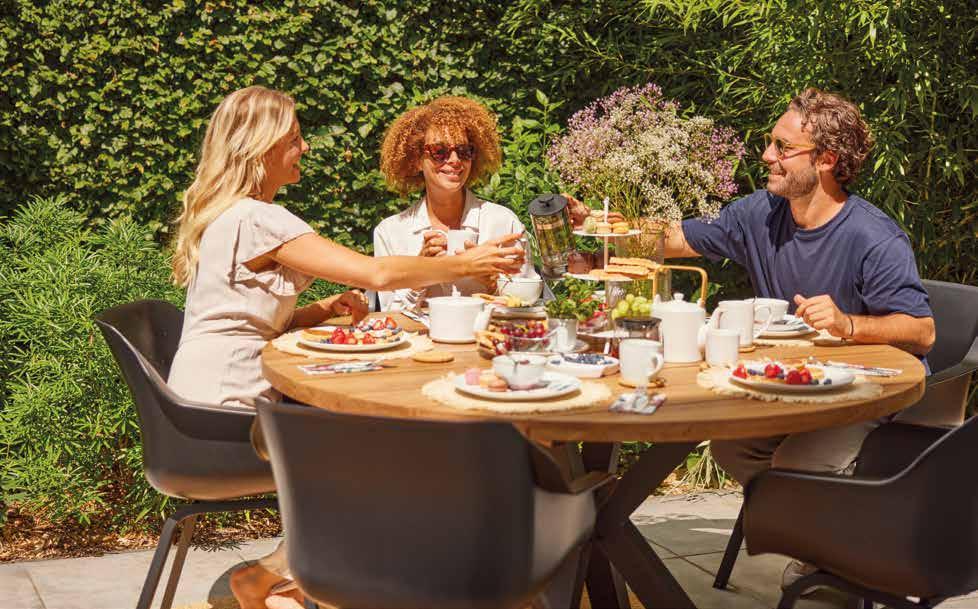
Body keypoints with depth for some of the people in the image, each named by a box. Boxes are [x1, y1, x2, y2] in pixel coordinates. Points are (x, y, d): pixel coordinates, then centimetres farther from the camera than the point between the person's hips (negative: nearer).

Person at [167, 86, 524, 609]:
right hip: (227, 409, -10)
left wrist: (323, 309, 3)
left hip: (208, 410, 10)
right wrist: (467, 263, -13)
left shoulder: (225, 214, 14)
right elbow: (377, 273, -23)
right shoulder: (258, 219, -18)